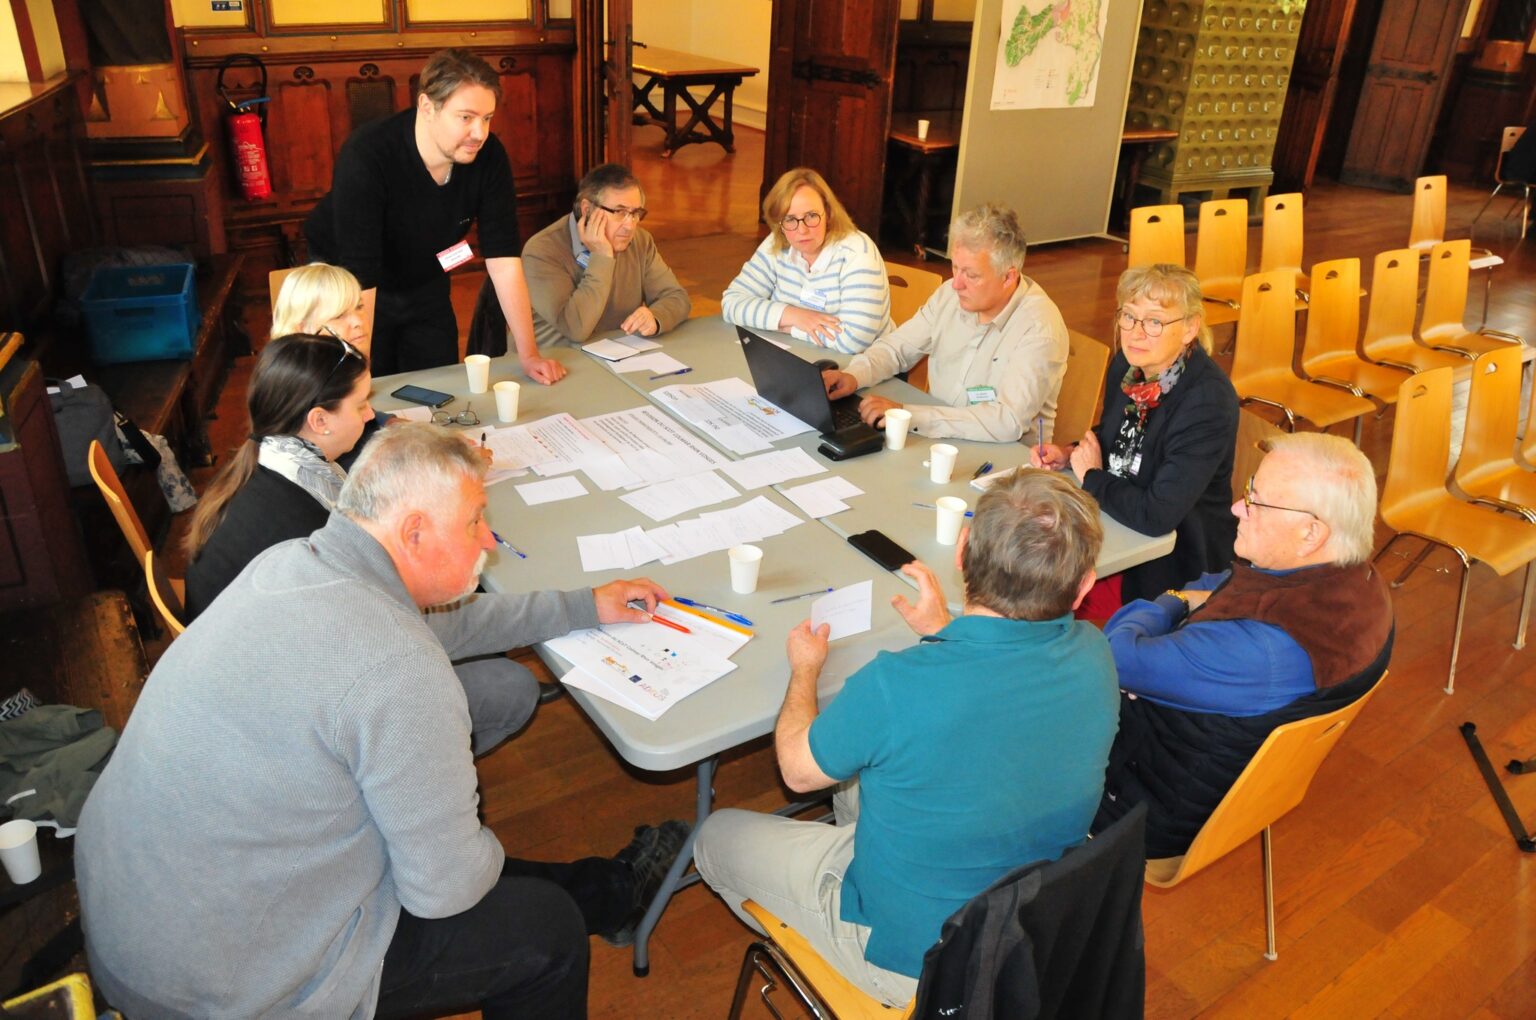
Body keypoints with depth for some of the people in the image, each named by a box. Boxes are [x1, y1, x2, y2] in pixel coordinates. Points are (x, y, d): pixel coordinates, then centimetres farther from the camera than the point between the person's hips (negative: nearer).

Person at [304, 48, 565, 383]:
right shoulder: (366, 156, -33)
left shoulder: (489, 156, -21)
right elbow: (359, 276, -35)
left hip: (425, 284, 4)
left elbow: (503, 258, -18)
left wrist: (528, 354, -22)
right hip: (347, 286, -4)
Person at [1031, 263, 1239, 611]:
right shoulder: (1125, 364, -2)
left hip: (1176, 557, -7)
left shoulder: (1209, 400, -25)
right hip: (1117, 526, 7)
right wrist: (1068, 454, 0)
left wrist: (1091, 477, -15)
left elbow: (1158, 516, -30)